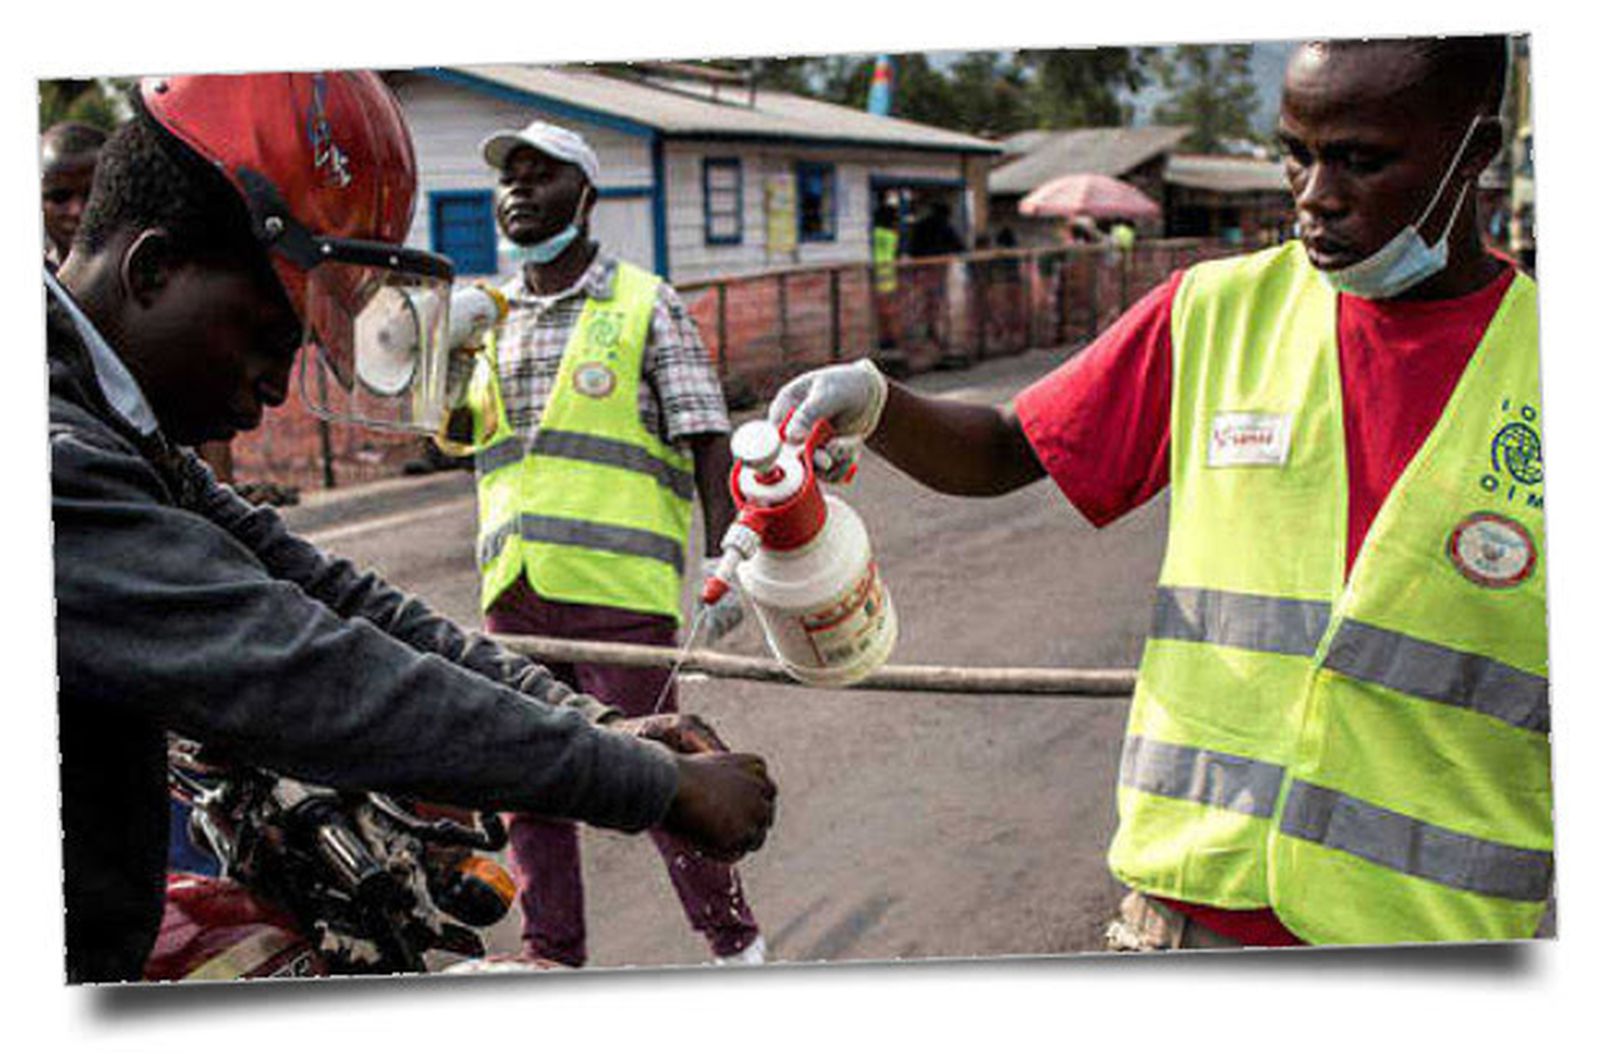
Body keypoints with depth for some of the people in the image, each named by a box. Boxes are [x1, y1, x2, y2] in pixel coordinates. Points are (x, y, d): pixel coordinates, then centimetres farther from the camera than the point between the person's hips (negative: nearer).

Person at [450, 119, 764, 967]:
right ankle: (553, 959, 22)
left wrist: (722, 560, -11)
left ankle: (735, 942, 15)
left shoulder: (644, 305, 2)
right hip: (514, 590, 5)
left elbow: (707, 440, -2)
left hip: (618, 585, -5)